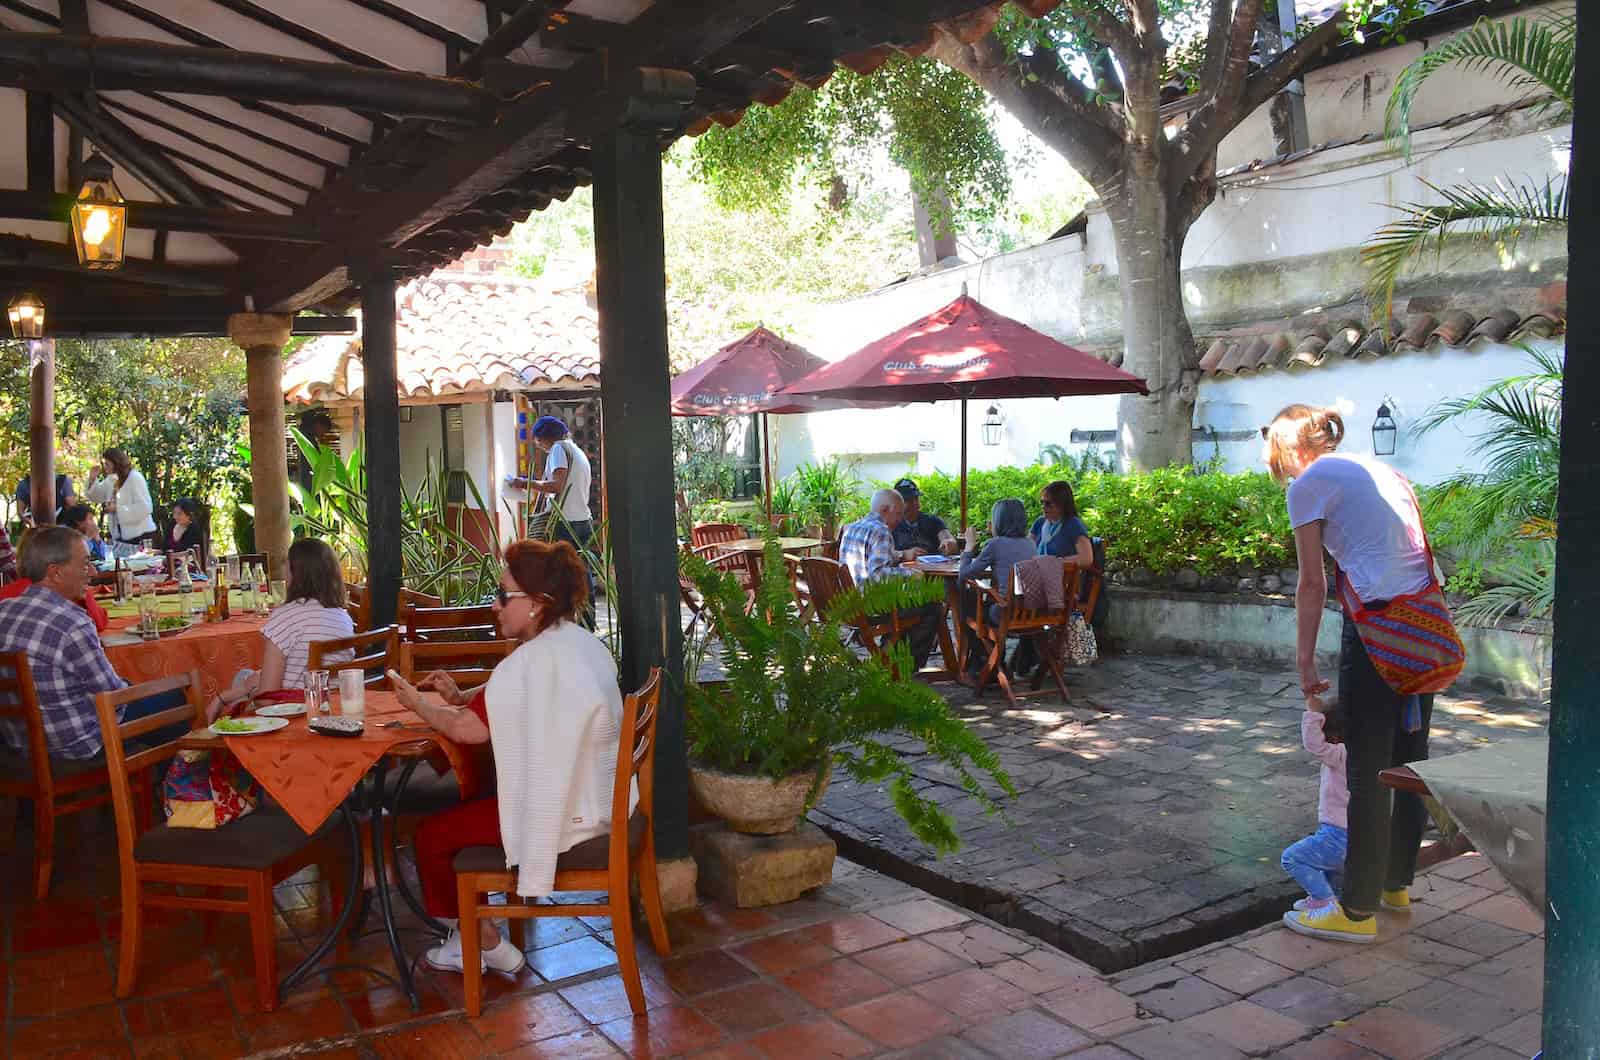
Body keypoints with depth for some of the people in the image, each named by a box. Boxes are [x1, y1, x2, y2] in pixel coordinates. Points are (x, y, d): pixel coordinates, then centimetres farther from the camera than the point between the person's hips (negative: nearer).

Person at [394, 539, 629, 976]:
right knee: (465, 802, 25)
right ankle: (476, 933, 33)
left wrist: (418, 704, -2)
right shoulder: (582, 642, 6)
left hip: (565, 814, -10)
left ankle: (485, 944, 20)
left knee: (431, 836, 3)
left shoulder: (535, 661, -24)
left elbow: (467, 729, -20)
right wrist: (460, 697, 5)